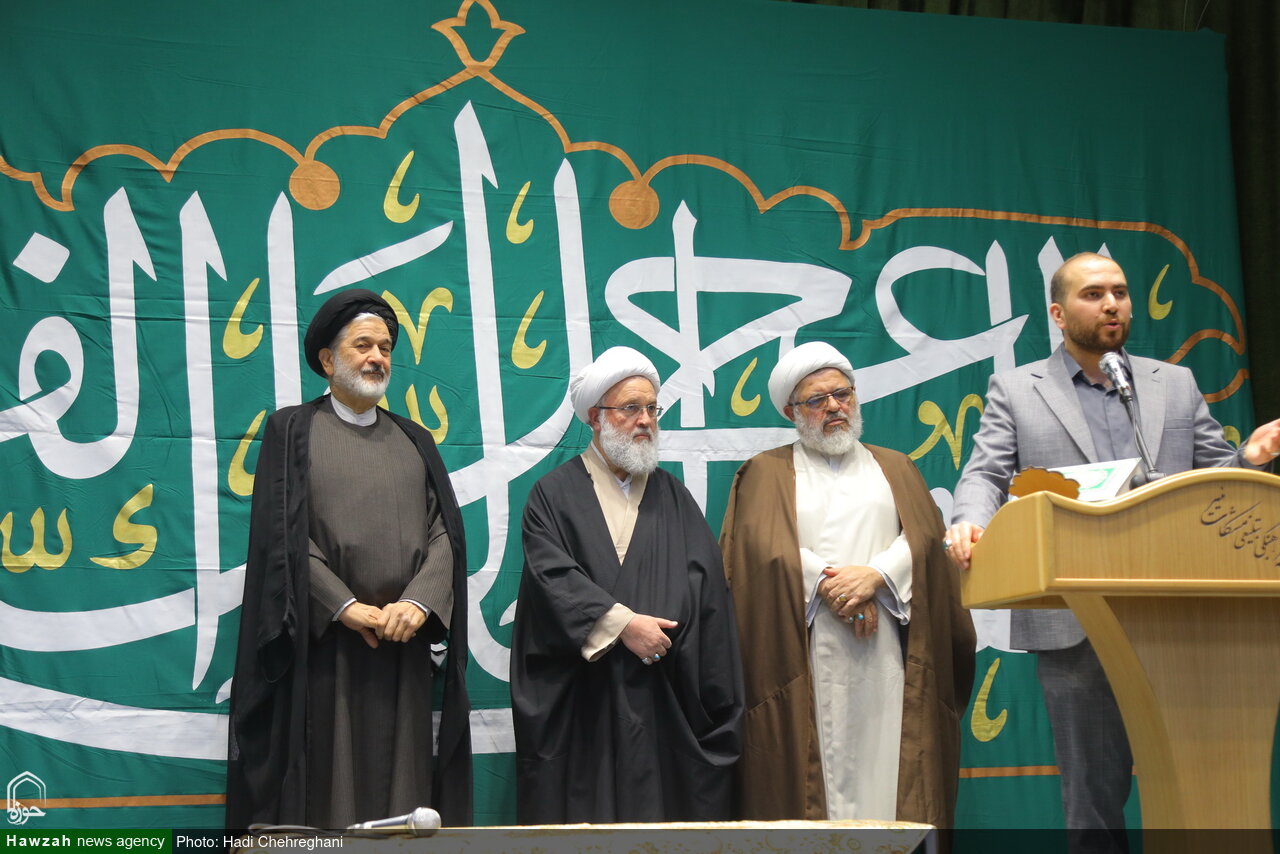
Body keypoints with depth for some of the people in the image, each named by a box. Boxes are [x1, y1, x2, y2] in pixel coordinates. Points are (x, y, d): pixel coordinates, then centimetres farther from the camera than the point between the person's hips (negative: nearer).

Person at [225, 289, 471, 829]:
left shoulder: (415, 442, 16)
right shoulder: (291, 431, 6)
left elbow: (445, 531, 6)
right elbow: (281, 532, -4)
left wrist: (418, 602, -12)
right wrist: (345, 607, -13)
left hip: (406, 646, 3)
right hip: (323, 642, -3)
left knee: (400, 785, 2)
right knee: (325, 787, -3)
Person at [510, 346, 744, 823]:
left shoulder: (675, 500, 15)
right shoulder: (555, 493, 5)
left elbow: (706, 592, 8)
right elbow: (553, 576, -9)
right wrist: (622, 623, -19)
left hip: (665, 702, 3)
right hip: (579, 705, -3)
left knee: (663, 814, 0)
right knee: (582, 814, -2)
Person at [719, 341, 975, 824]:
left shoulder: (894, 468, 21)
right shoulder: (767, 473, 14)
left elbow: (924, 535, 5)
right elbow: (763, 546, -3)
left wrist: (876, 576, -12)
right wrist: (829, 587, -12)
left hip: (885, 655, 2)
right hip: (806, 660, -2)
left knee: (885, 764, -5)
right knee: (813, 769, -8)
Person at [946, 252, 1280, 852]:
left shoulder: (1175, 385, 17)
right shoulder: (1015, 390, 10)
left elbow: (1212, 477, 15)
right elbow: (985, 475, 1)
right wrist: (969, 522, -21)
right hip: (1075, 624, -2)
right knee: (1094, 790, 3)